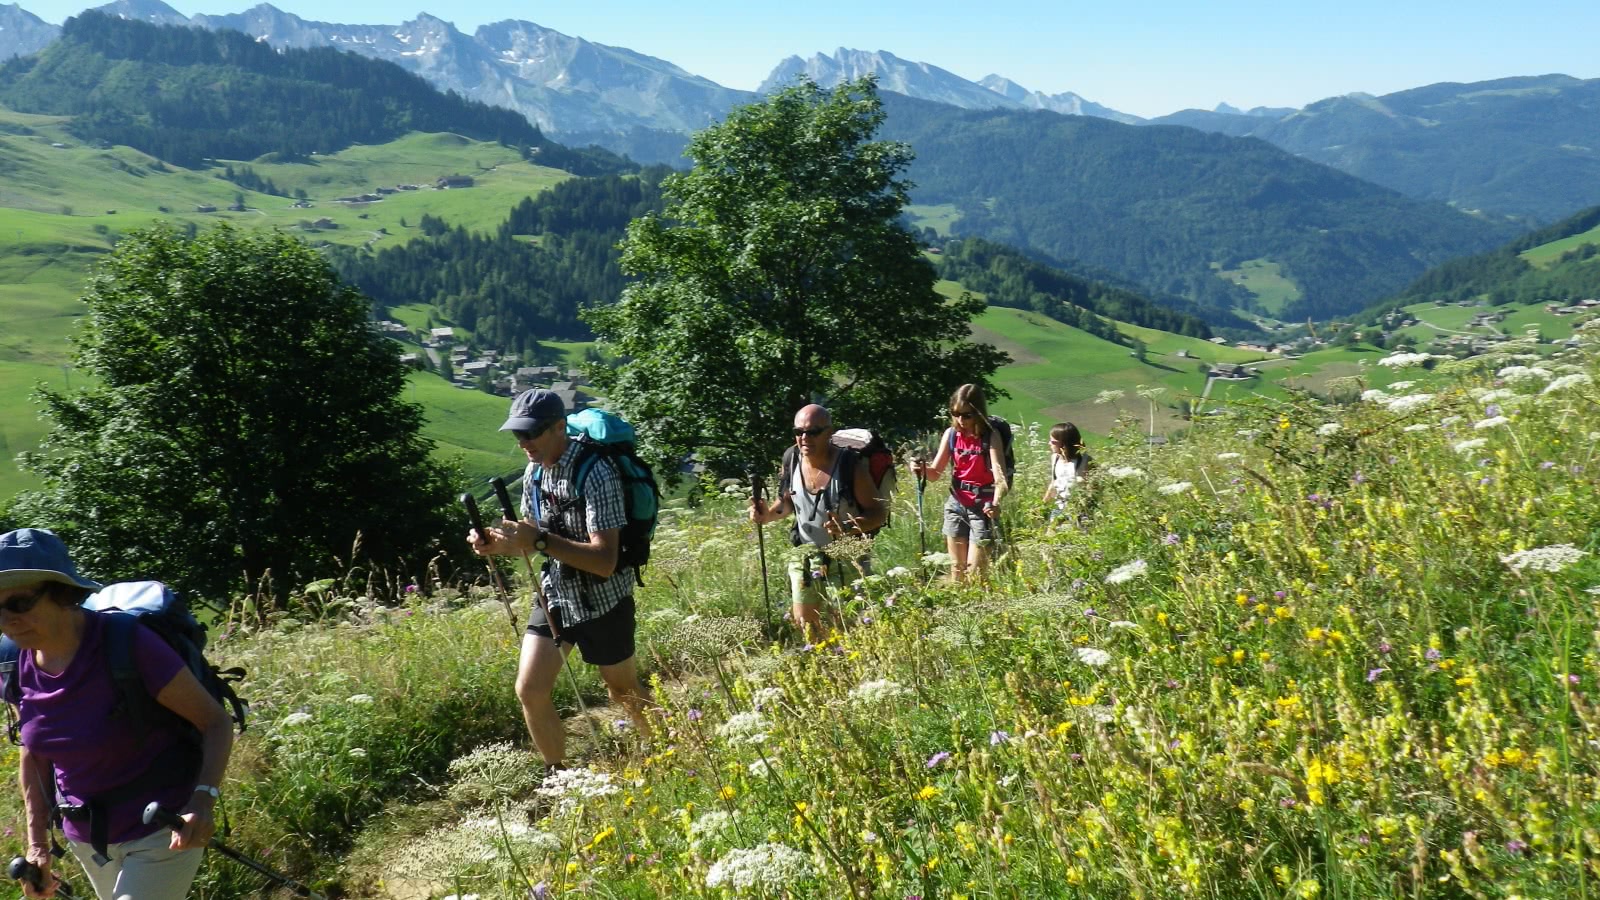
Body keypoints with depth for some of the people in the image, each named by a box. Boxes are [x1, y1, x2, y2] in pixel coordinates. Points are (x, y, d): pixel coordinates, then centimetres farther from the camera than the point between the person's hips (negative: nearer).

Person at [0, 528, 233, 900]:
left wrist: (201, 801, -34)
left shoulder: (128, 644, -24)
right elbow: (34, 755, 11)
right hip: (85, 837, 6)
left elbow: (216, 722, -20)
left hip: (160, 830, -6)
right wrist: (37, 844, 6)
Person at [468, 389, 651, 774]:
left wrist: (540, 540, -37)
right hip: (554, 595, 6)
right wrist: (497, 544, -11)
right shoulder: (534, 472, -1)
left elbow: (605, 561, -31)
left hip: (603, 601, -6)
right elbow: (532, 539, 10)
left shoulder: (595, 473, -26)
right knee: (529, 691, 0)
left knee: (624, 693, 13)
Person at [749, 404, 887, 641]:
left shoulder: (850, 466, -22)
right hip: (805, 558, 5)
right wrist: (768, 514, -10)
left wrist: (848, 528, -36)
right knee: (804, 622, 13)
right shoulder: (791, 461, -8)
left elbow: (879, 511, -18)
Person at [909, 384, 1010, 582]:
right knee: (957, 567, 12)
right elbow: (935, 472, 4)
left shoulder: (990, 437, -14)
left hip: (982, 507, -5)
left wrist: (996, 503, -45)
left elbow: (1000, 476, -26)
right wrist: (921, 469, -19)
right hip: (956, 504, 5)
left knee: (975, 568, -4)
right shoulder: (951, 434, 0)